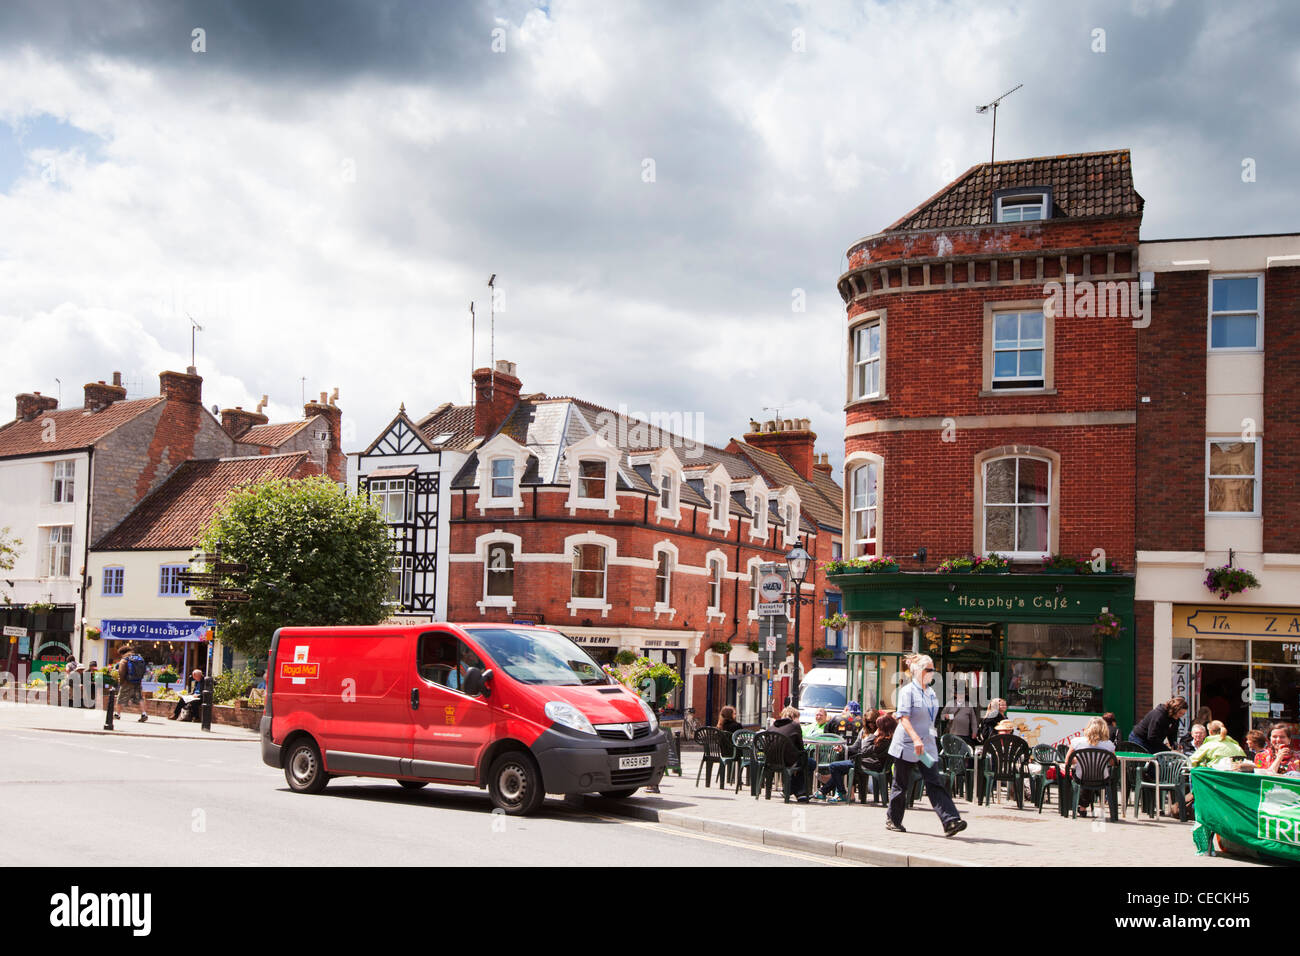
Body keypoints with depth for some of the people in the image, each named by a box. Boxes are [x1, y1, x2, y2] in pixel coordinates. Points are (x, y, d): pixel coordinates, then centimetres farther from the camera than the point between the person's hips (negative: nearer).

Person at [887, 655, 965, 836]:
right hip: (906, 746, -6)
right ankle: (892, 820, 22)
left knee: (935, 783, -6)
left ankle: (950, 821, -16)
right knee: (901, 785, 5)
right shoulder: (907, 691, -9)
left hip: (927, 746, 6)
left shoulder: (931, 693, 13)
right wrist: (916, 739, -31)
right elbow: (904, 718, -19)